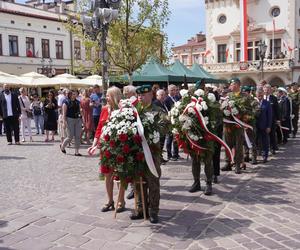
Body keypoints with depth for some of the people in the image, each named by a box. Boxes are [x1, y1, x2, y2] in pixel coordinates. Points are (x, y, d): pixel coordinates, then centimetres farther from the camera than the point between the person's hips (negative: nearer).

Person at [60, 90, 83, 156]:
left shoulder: (77, 102, 14)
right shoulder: (66, 102, -3)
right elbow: (64, 113, -7)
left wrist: (81, 118, 11)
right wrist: (64, 121, -14)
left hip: (78, 120, 5)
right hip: (70, 119, -5)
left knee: (78, 136, 2)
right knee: (70, 137, -3)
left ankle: (76, 152, 9)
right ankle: (62, 146, 25)